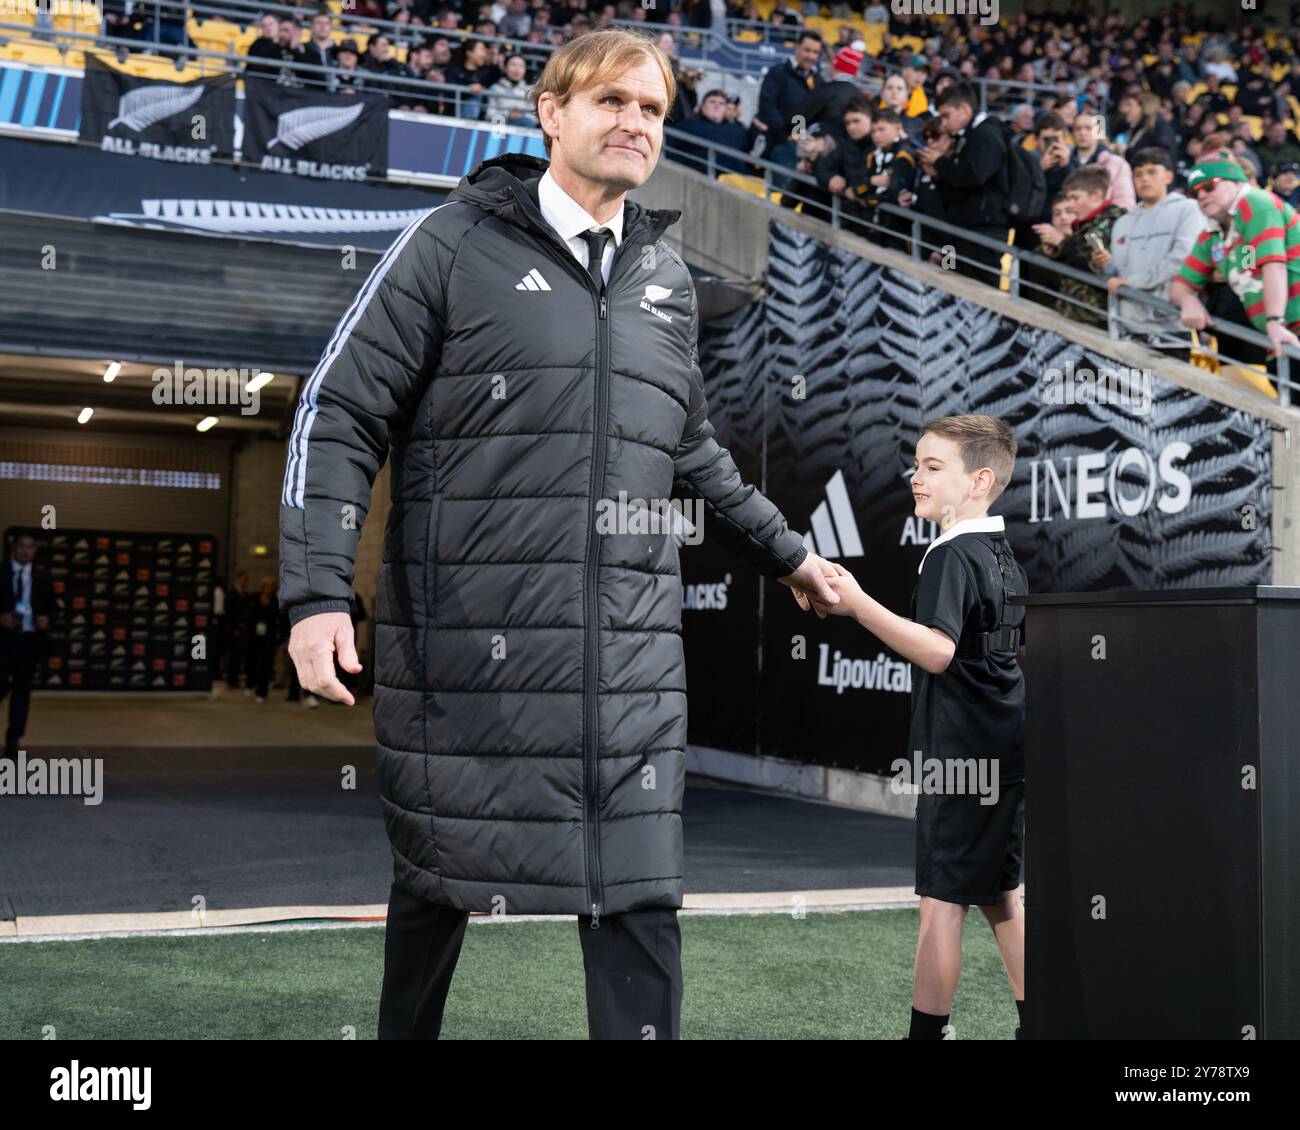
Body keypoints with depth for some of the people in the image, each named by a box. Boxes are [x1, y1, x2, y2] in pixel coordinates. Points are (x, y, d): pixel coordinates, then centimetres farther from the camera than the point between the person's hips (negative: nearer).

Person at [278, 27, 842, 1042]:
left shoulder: (667, 280, 16)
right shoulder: (454, 245, 0)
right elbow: (341, 416, -2)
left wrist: (784, 552, 33)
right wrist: (318, 593, -12)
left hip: (630, 651, 4)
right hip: (468, 641, -3)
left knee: (640, 900, 1)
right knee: (441, 880, 10)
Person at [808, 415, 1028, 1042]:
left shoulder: (950, 555, -15)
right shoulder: (1004, 555, 13)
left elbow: (937, 650, -28)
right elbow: (1029, 645, 23)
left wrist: (858, 604, -30)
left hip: (960, 750, -9)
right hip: (1007, 749, 9)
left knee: (941, 897, -2)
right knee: (998, 894, 17)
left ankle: (927, 1031, 4)